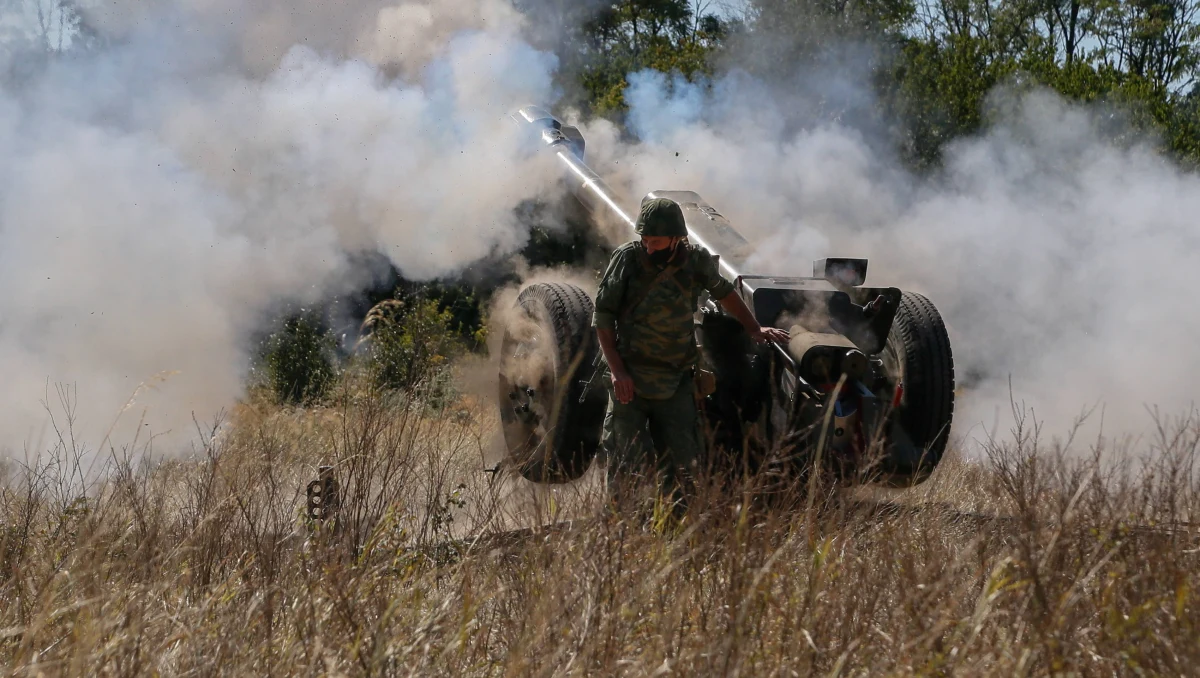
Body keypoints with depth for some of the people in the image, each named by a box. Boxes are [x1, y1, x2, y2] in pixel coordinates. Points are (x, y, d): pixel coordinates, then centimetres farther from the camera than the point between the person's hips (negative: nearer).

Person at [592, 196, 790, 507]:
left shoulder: (697, 261, -2)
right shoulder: (627, 258, -8)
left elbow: (724, 292, 20)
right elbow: (602, 316, -4)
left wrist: (755, 330, 22)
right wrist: (617, 370, -11)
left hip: (676, 383, 2)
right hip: (629, 381, -2)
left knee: (681, 468, 1)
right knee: (625, 468, -3)